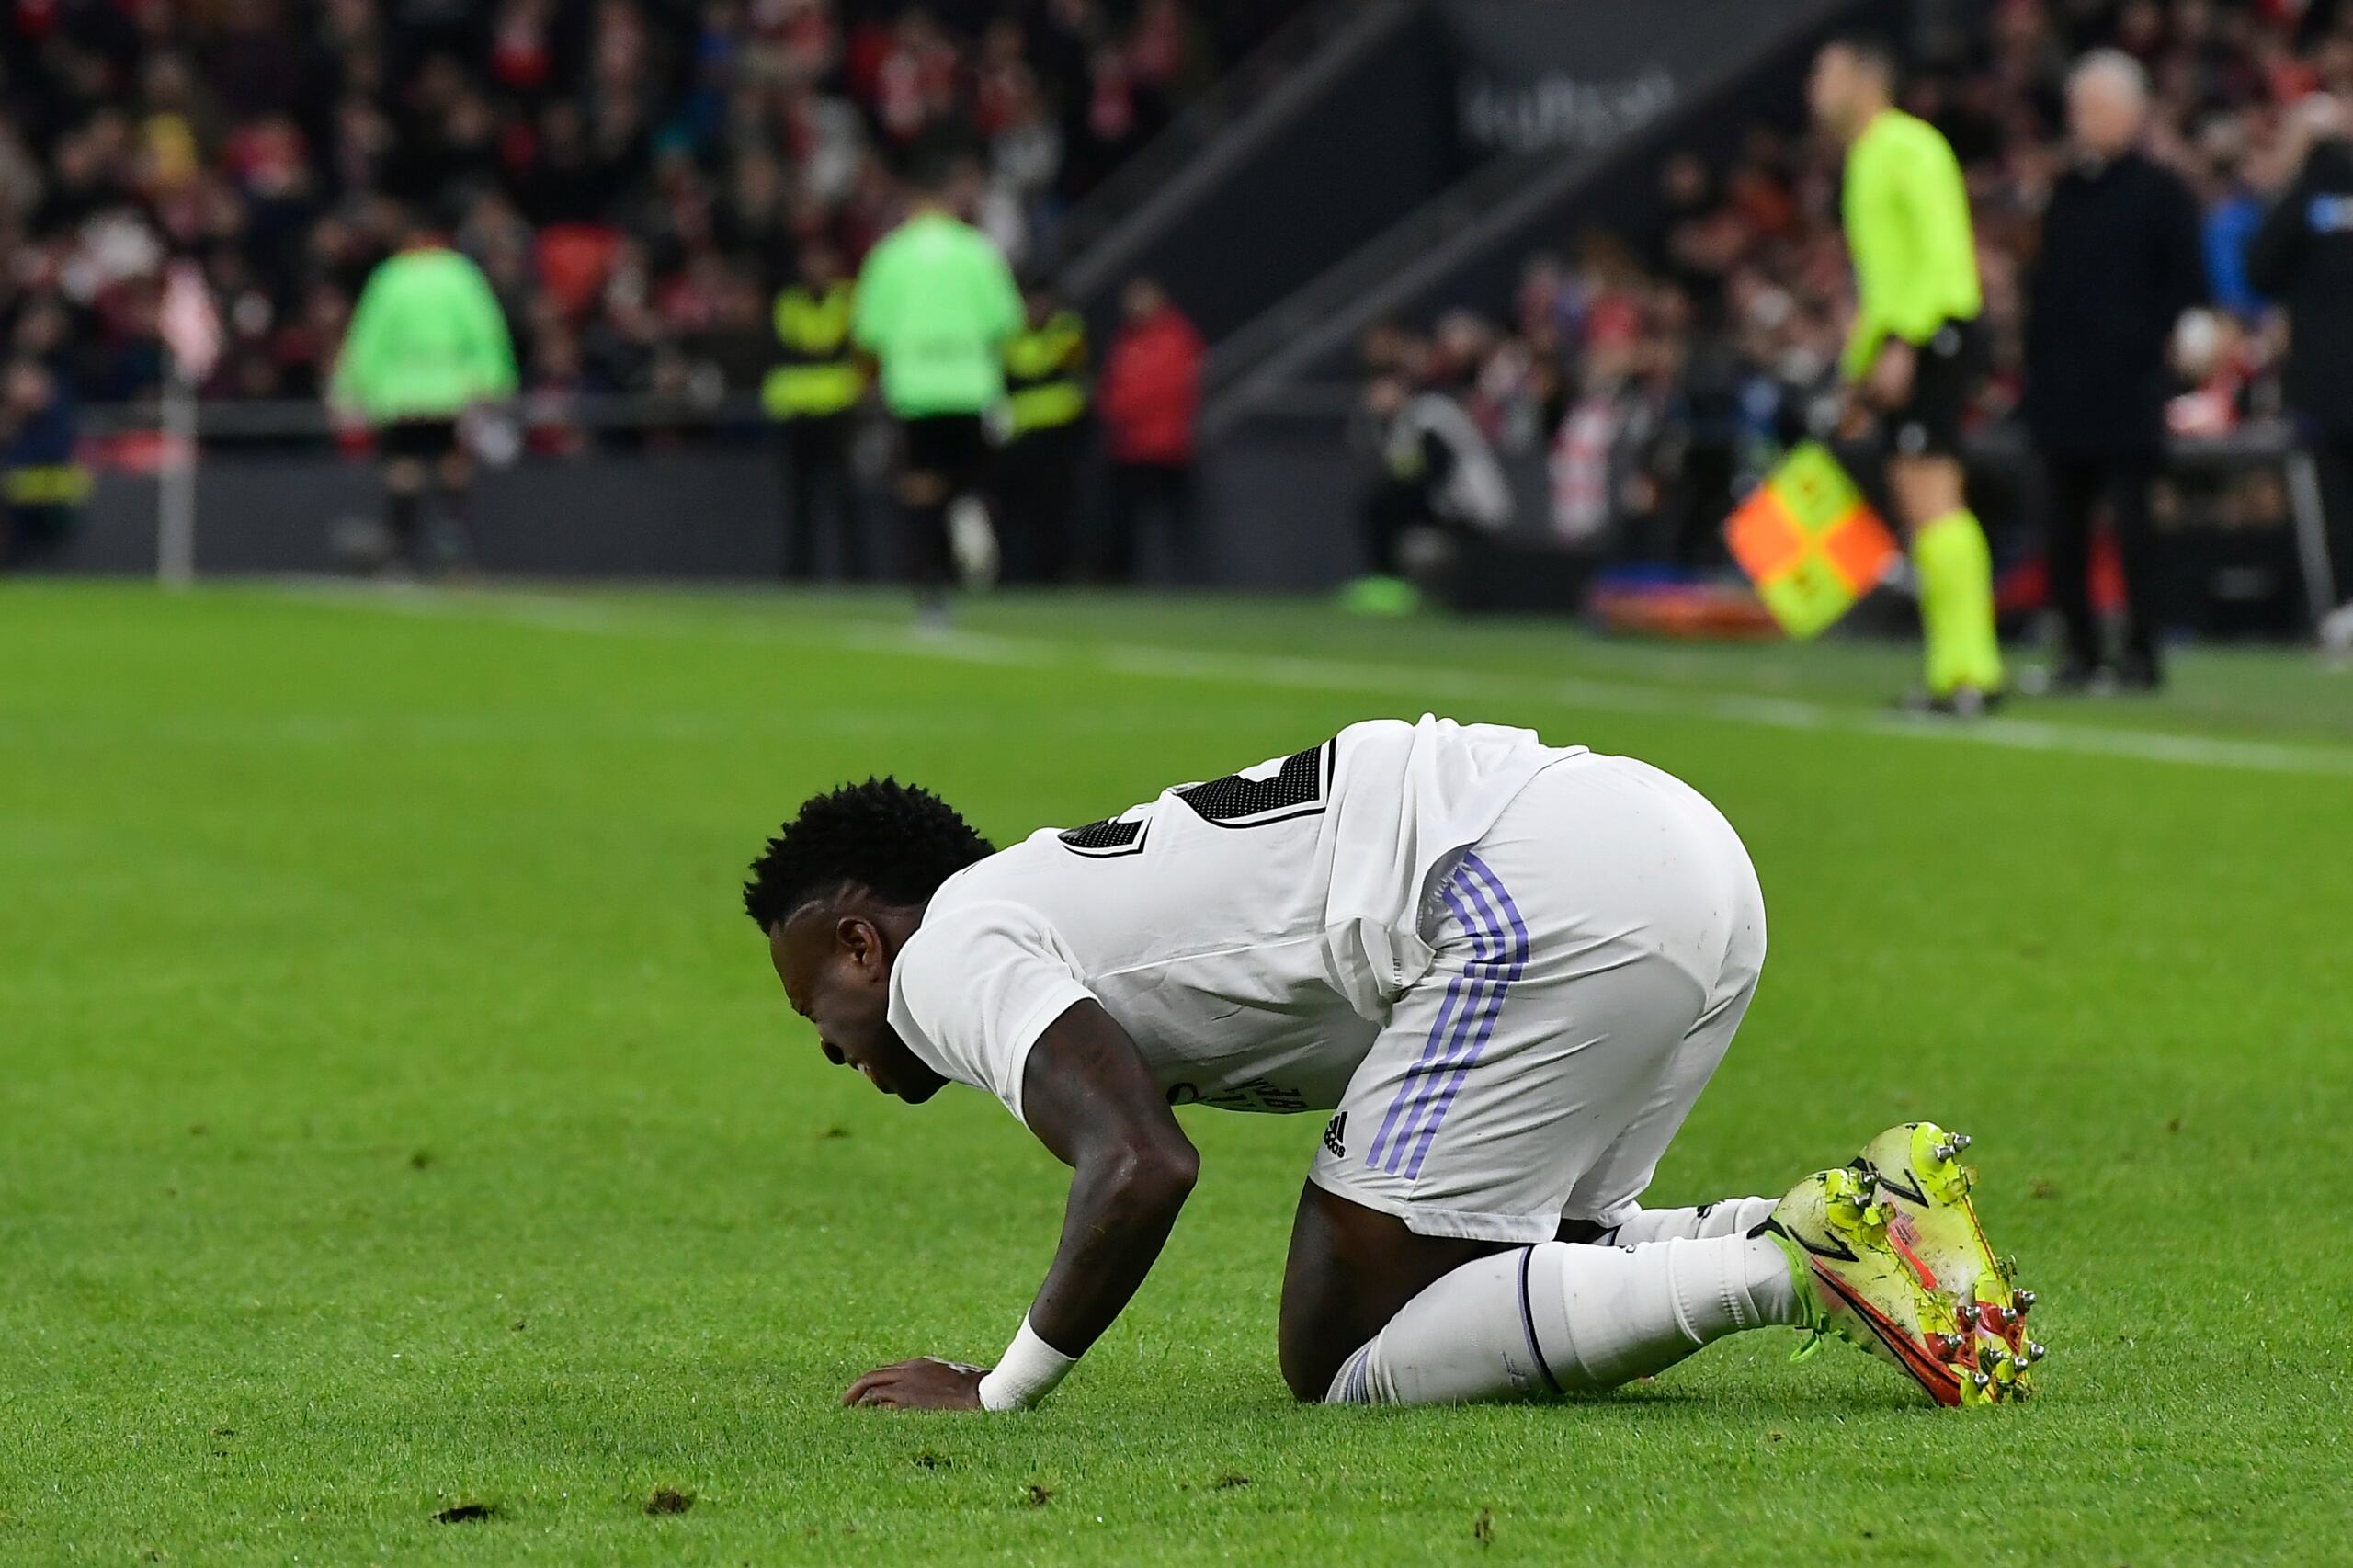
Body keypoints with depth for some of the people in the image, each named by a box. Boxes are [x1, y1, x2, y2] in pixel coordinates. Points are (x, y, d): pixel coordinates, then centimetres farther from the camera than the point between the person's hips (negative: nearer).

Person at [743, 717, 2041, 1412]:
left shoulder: (948, 957, 1)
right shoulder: (1057, 895, 30)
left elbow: (1142, 1169, -16)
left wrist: (999, 1393, -3)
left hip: (1554, 897, -10)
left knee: (1346, 1364, -3)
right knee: (1496, 1275, 24)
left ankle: (1794, 1267, -13)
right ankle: (1866, 1218, 7)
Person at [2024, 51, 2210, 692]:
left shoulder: (2160, 192, -1)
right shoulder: (2066, 193, 16)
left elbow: (2185, 287, -5)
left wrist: (2143, 345, -13)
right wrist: (2036, 363, 9)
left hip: (2127, 391, -6)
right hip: (2062, 390, 6)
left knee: (2129, 516, -8)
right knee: (2065, 524, 4)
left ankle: (2140, 653, -5)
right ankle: (2082, 651, 10)